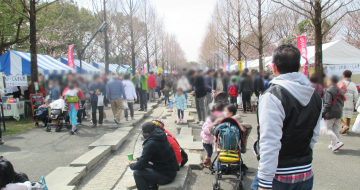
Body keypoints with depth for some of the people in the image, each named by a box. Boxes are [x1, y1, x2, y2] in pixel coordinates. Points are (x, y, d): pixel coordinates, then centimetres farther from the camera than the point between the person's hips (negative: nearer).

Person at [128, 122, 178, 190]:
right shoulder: (159, 138, 6)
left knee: (137, 173, -10)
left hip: (166, 177, -9)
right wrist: (138, 160, 17)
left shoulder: (151, 143, -21)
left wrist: (131, 165, 3)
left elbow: (142, 164, -16)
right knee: (146, 166, 20)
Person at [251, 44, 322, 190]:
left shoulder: (272, 97, -18)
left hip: (278, 177, -7)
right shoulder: (316, 97, 5)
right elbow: (314, 136, 13)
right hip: (306, 174, 7)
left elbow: (270, 143, -23)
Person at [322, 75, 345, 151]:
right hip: (339, 113, 8)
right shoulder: (340, 91, 13)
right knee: (336, 129, 12)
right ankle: (334, 145, 17)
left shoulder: (329, 91, -13)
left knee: (329, 129, -2)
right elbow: (342, 103, 17)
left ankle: (337, 142, -15)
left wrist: (322, 113, -17)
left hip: (331, 114, -8)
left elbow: (327, 104, -19)